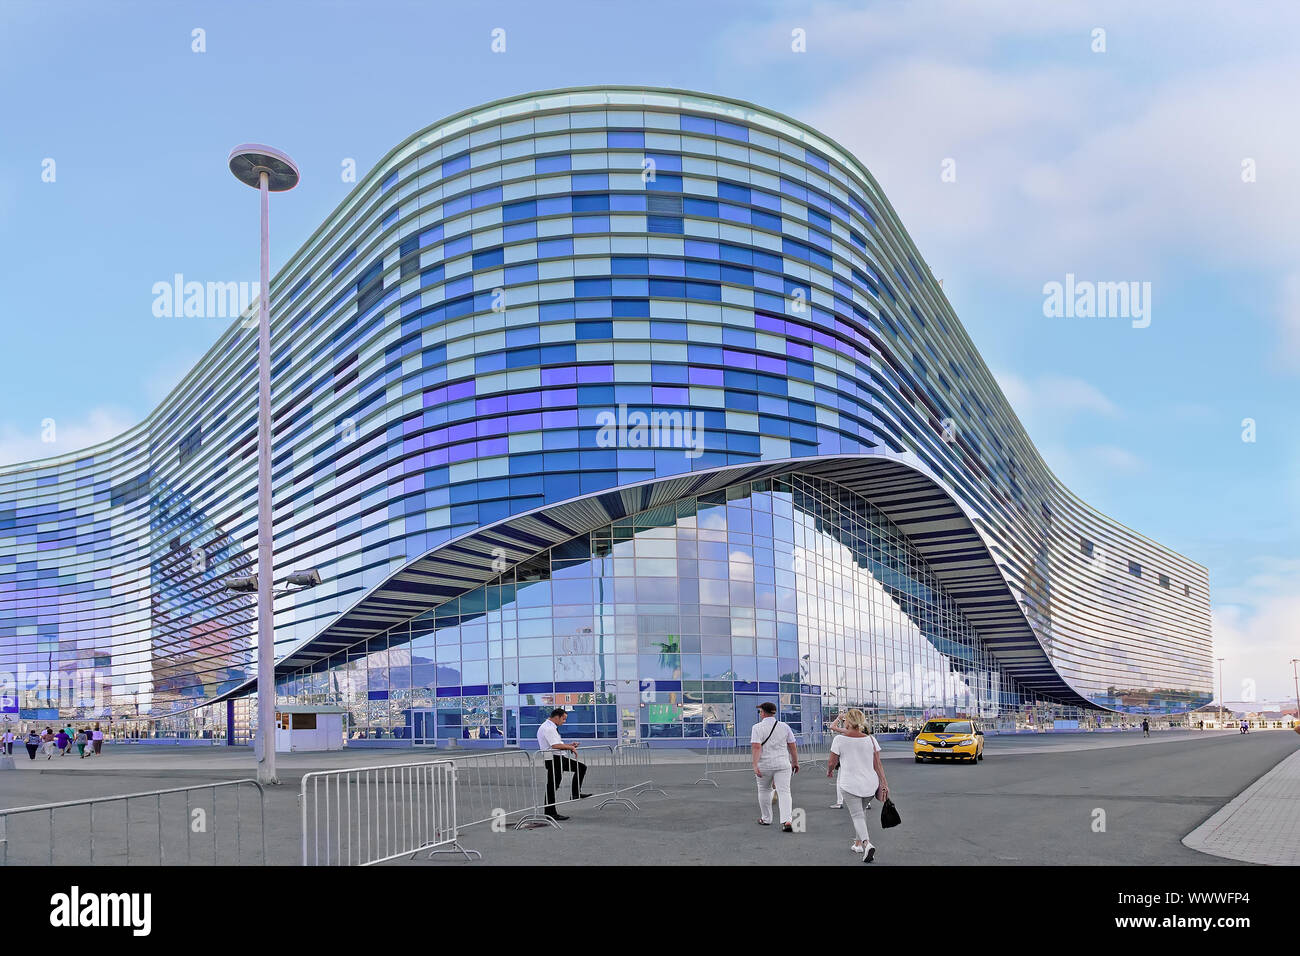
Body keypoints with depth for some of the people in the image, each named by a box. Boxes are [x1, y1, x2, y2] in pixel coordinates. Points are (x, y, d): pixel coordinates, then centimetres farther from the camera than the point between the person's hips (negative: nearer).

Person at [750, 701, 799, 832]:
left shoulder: (757, 727, -7)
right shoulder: (784, 726, 4)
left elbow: (756, 747, -17)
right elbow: (793, 746, 6)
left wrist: (755, 765, -22)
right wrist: (795, 762, 16)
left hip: (765, 764, -2)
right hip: (783, 764, 2)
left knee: (764, 790, 18)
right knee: (784, 792, -2)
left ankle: (766, 819, 28)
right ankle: (787, 820, -18)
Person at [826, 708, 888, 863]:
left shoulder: (839, 739, -9)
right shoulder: (870, 739, 0)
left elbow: (832, 762, -2)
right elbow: (878, 765, -1)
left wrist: (829, 771, 19)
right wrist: (884, 784, 1)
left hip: (850, 784, -4)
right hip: (870, 783, 4)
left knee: (857, 815, -1)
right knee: (861, 811, 23)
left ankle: (866, 843, -22)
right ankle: (859, 842, 30)